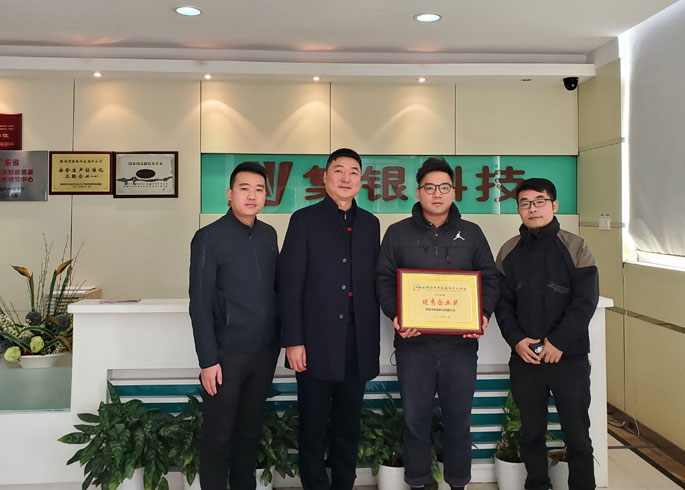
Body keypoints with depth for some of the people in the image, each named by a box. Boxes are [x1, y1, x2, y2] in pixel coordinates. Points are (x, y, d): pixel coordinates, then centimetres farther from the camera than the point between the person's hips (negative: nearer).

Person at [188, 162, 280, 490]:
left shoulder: (269, 235, 7)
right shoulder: (209, 237, -9)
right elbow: (200, 303, -10)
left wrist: (280, 340, 8)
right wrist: (208, 360, -13)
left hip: (265, 352, 5)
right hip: (227, 353, -5)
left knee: (250, 429, 16)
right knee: (219, 434, 6)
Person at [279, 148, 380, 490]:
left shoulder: (370, 224, 12)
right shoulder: (305, 220, 1)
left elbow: (374, 283, 12)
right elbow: (289, 285, -4)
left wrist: (374, 339, 8)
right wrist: (293, 341, -10)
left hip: (358, 345, 4)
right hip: (317, 344, -3)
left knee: (348, 426, 13)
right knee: (314, 427, 6)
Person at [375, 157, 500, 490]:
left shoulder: (471, 233, 10)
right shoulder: (398, 233, 6)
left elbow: (490, 278, 10)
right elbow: (383, 279, 4)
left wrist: (484, 313, -6)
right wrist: (395, 315, -12)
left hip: (461, 343, 1)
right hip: (413, 341, -1)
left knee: (458, 418, 9)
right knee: (415, 417, 7)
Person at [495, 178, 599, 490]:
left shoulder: (575, 247, -1)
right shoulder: (509, 252, 7)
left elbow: (585, 301, -7)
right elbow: (502, 302, 6)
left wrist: (558, 342, -13)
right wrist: (516, 339, -8)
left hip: (569, 357, -2)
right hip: (524, 358, 3)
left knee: (577, 435, 5)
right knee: (531, 432, 13)